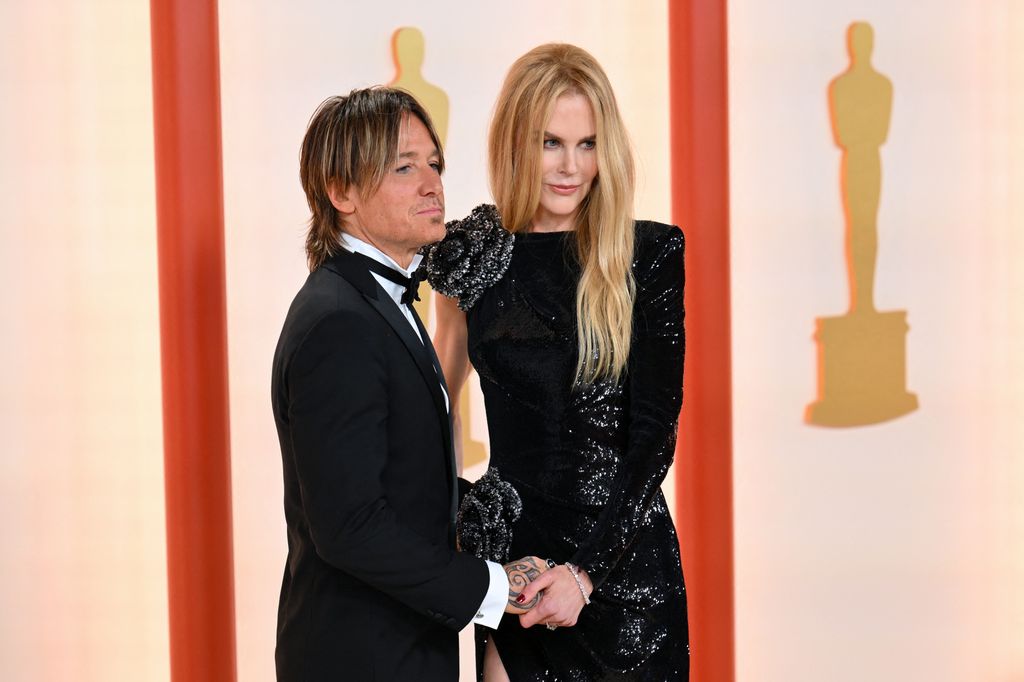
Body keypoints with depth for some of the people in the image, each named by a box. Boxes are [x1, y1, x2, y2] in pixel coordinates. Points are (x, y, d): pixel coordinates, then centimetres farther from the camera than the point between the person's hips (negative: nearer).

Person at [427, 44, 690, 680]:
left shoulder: (650, 254, -6)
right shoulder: (472, 253, 1)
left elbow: (655, 430, -9)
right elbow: (445, 385, 16)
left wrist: (586, 569, -15)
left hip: (622, 555, -2)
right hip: (509, 548, 2)